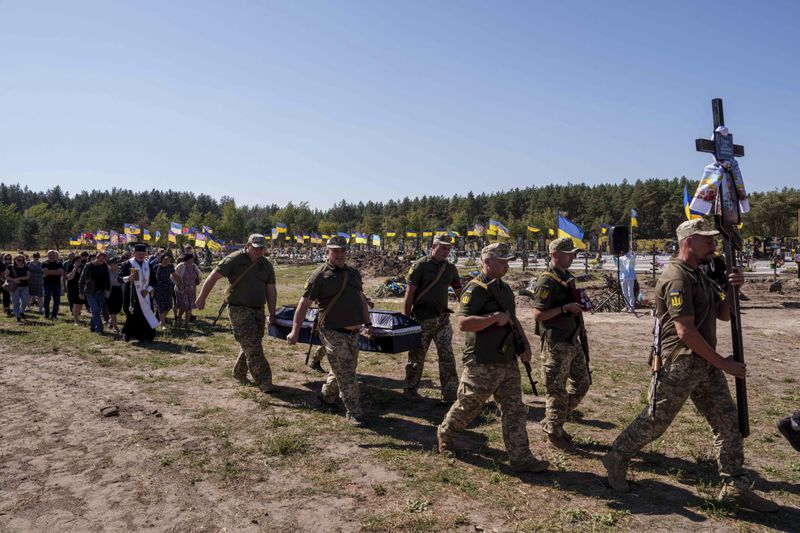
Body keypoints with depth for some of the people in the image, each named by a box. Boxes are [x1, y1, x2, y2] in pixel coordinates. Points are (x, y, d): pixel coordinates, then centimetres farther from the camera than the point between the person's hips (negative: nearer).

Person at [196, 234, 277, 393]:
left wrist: (272, 314, 6)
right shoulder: (235, 260, -8)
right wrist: (202, 298, -9)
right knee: (252, 347, -9)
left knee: (249, 345, 14)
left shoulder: (266, 265, 7)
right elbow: (213, 277, -7)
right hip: (239, 310, -6)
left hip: (258, 310, 6)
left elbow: (271, 290, 9)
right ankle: (264, 382, -8)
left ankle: (239, 374, 35)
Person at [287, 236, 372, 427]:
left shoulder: (354, 273, 12)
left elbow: (361, 299, 21)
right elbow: (304, 304, -9)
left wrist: (367, 323, 16)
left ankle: (326, 395, 41)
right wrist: (295, 331, -12)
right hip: (333, 333, -7)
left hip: (353, 332, 7)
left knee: (345, 370, 18)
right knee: (346, 375, -4)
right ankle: (354, 413, 8)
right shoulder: (320, 276, -9)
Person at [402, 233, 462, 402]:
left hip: (442, 318, 5)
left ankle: (450, 393, 12)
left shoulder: (450, 268, 9)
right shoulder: (420, 265, -8)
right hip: (422, 319, -5)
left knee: (447, 356, 3)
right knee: (417, 356, 7)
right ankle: (410, 390, 23)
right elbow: (409, 293, -9)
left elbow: (459, 291, 14)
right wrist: (406, 319, -11)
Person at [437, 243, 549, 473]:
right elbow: (463, 323, -26)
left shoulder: (505, 288, 13)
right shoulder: (475, 289, -15)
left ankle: (521, 457, 14)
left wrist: (525, 344, 13)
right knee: (467, 406, 9)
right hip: (481, 365, -8)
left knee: (515, 410, 7)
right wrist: (495, 317, -28)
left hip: (508, 362, 8)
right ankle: (445, 435, 33)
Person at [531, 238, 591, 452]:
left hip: (572, 341, 9)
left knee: (581, 384, 16)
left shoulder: (567, 276, 11)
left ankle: (551, 422, 29)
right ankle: (554, 435, 17)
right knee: (557, 391, 1)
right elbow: (538, 314, -21)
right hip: (555, 344, -9)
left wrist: (578, 305, 9)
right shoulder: (547, 281, -17)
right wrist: (565, 308, -24)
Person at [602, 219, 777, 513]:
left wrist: (732, 289, -3)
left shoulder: (700, 274, 13)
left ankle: (736, 486, 22)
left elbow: (723, 314, 16)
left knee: (728, 422, 11)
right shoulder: (677, 278, -19)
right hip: (680, 364, -9)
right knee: (655, 419, 1)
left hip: (706, 364, 9)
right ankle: (617, 460, 19)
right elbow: (685, 332, -23)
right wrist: (723, 363, -17)